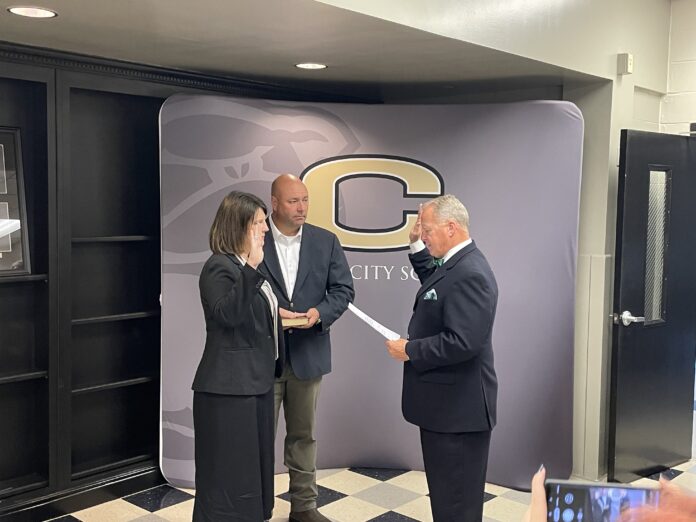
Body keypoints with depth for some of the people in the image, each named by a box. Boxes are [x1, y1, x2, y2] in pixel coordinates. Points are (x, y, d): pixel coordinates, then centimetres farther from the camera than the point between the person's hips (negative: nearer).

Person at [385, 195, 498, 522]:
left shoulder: (469, 274, -24)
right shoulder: (456, 264, 8)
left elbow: (461, 342, -30)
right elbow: (434, 284, 30)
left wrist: (409, 350, -17)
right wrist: (416, 245, 16)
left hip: (458, 407, -10)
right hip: (447, 403, 10)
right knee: (447, 492, 22)